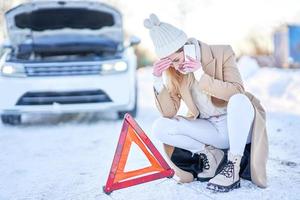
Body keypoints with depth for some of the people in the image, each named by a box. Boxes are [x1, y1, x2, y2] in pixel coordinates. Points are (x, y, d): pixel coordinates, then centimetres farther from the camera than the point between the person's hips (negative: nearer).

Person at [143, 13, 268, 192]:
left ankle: (233, 166, -24)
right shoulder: (172, 72, -5)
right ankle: (210, 154, -1)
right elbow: (169, 112, -6)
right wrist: (159, 81, -20)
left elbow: (238, 92, -24)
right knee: (160, 127, -16)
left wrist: (201, 75, -32)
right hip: (209, 129, 4)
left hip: (238, 126, -3)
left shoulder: (222, 53, -15)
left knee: (239, 101, -37)